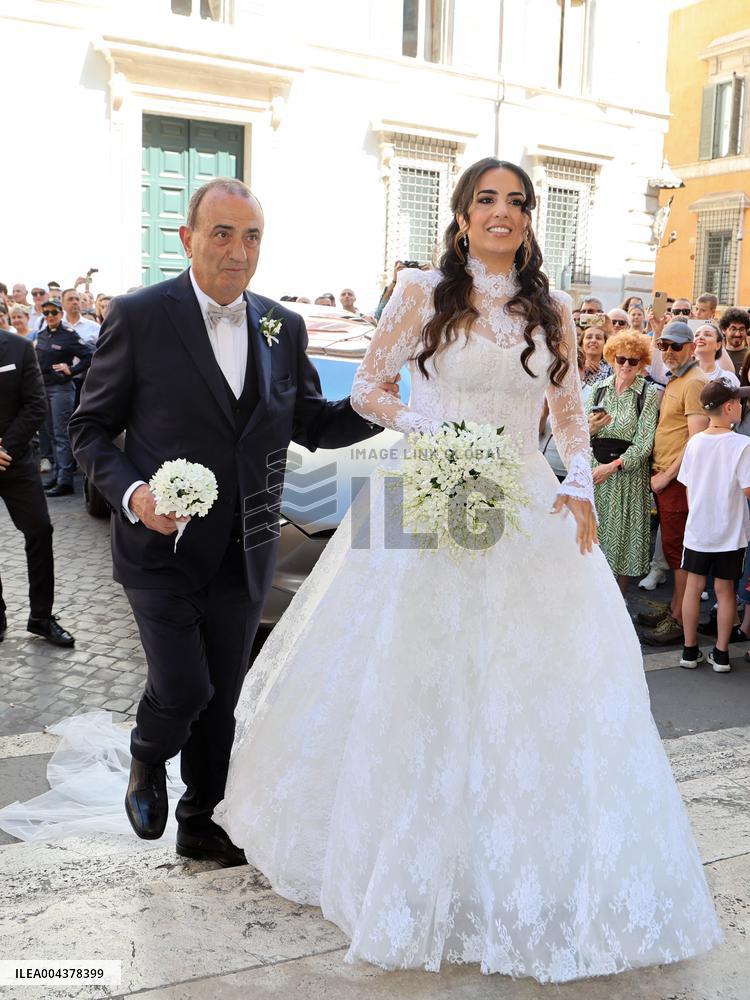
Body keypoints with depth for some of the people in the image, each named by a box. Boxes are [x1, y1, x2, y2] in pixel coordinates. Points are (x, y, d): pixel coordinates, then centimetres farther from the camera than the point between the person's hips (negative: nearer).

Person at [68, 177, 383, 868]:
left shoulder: (284, 327, 4)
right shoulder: (139, 316, -7)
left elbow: (313, 425, 10)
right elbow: (90, 427, -3)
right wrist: (130, 492, -20)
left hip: (244, 553, 4)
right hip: (164, 546, -4)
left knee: (221, 700, 14)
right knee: (184, 689, -8)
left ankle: (200, 822, 36)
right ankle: (148, 758, 29)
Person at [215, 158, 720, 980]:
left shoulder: (553, 311, 10)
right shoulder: (423, 291, 1)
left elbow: (569, 414, 14)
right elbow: (366, 389, 1)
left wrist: (580, 485, -3)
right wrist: (433, 433, -14)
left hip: (528, 510, 4)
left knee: (540, 681, 4)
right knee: (420, 680, 2)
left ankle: (525, 869, 24)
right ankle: (411, 860, 22)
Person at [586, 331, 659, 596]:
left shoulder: (649, 393, -4)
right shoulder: (599, 388, 7)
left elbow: (644, 442, -10)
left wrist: (613, 466, -17)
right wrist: (590, 429, -12)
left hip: (629, 472, -3)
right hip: (595, 468, 3)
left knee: (624, 534, 2)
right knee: (596, 530, 6)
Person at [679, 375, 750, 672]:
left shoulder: (694, 442, -2)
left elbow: (687, 487, 4)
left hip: (697, 528, 3)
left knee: (694, 586, 11)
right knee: (725, 589, 8)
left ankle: (690, 650, 18)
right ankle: (721, 654, 16)